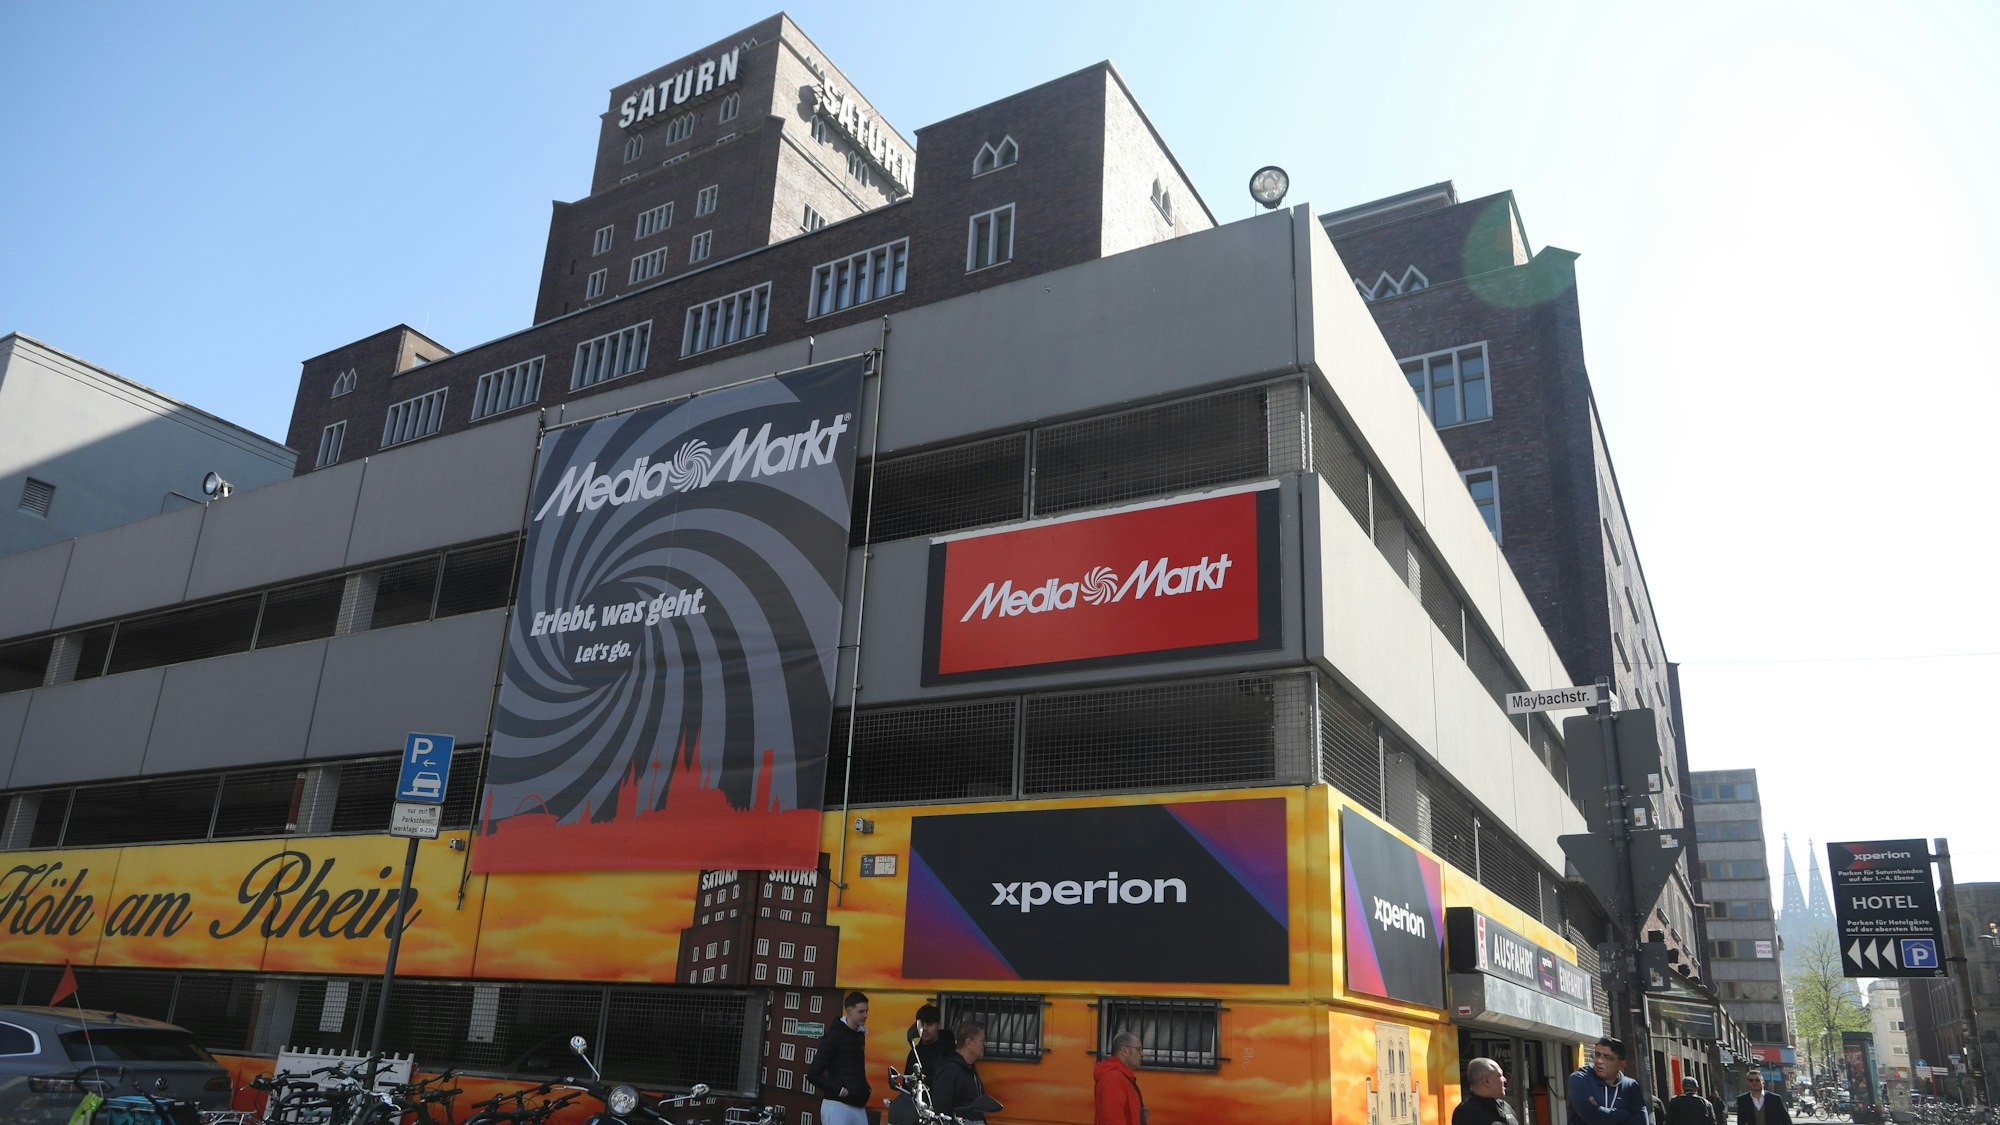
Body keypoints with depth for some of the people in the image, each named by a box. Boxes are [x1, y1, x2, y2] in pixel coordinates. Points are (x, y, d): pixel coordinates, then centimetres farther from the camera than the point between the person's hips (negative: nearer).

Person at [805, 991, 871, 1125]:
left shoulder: (859, 1035, 13)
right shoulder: (835, 1035, -10)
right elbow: (813, 1074, -13)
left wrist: (864, 1089, 10)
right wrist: (838, 1090, -17)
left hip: (858, 1106, 7)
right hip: (837, 1105, -7)